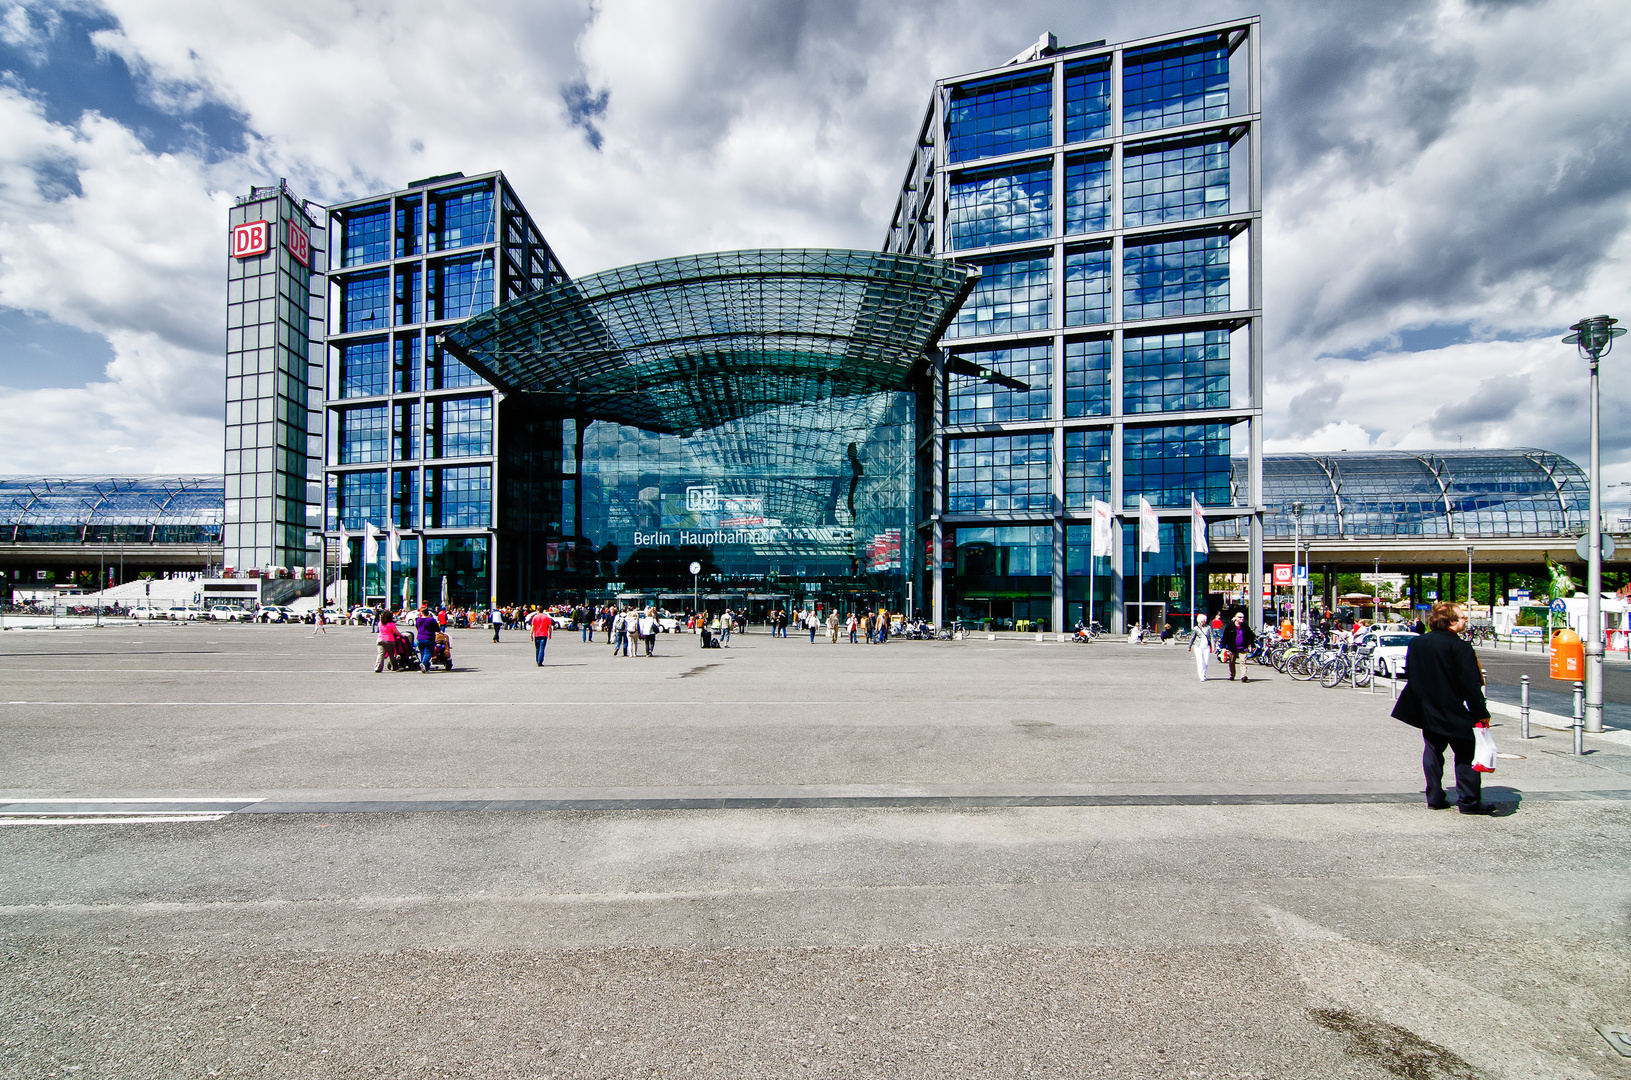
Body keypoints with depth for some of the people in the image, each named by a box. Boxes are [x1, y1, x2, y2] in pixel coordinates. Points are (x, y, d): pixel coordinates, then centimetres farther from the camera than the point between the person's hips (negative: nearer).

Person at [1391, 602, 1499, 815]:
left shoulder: (1415, 643, 5)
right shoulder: (1460, 647, -15)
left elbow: (1409, 673, 13)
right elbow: (1471, 684, -16)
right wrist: (1482, 713, -10)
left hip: (1427, 710, 6)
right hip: (1454, 712, -6)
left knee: (1433, 751, 12)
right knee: (1466, 754, 6)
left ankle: (1434, 797, 14)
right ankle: (1469, 801, 9)